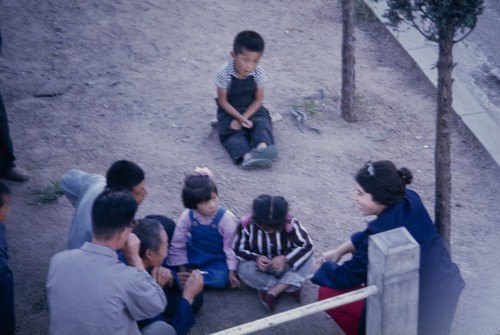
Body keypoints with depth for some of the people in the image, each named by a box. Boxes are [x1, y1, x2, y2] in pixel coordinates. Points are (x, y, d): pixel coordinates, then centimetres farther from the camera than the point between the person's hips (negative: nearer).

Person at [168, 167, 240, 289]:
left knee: (220, 279, -33)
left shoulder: (226, 218, -24)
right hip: (193, 255, 2)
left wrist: (232, 271, -16)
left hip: (217, 259, -2)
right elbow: (177, 244, -10)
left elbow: (230, 247, -16)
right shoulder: (187, 216, -19)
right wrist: (182, 270, -7)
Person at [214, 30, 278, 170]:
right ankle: (246, 156, -50)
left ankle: (262, 146, -50)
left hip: (252, 109, 3)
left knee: (262, 122, -24)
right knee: (233, 132, -27)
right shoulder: (224, 73, -22)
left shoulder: (258, 73, -14)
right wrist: (240, 118, -25)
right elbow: (223, 101, -15)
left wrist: (243, 118, -19)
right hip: (230, 111, -2)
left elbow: (258, 99, -7)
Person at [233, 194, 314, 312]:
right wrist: (256, 258, -33)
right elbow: (238, 249, -13)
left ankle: (273, 292, -28)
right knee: (244, 269, -33)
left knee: (308, 259, -27)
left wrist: (285, 258, -36)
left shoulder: (290, 223, -22)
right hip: (262, 267, 0)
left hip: (284, 267, 1)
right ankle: (291, 287, -21)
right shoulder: (248, 224, -21)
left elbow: (306, 245, -21)